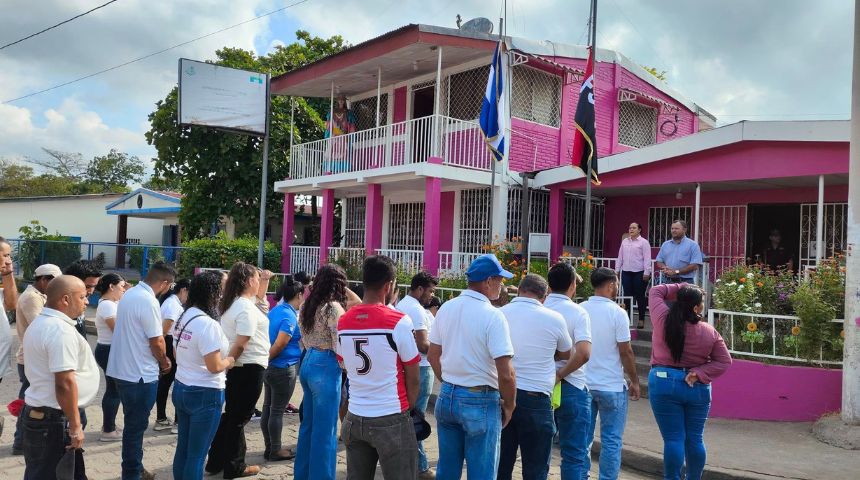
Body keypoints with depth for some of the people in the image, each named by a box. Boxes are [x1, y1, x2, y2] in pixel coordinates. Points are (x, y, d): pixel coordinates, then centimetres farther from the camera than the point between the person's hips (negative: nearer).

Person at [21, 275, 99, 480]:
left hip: (37, 411, 10)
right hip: (54, 419, -10)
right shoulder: (61, 329, -22)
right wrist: (75, 426, -21)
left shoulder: (39, 323, 12)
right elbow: (65, 383, -26)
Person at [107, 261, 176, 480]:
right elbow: (157, 342, -19)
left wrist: (158, 360, 12)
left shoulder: (128, 294, 8)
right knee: (136, 426, 3)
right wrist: (164, 363, 1)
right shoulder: (149, 301, -21)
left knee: (134, 423, 20)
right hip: (140, 374, -9)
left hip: (122, 370, 9)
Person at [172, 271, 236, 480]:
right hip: (204, 394, -8)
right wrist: (229, 361, -5)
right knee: (197, 454, 4)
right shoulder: (208, 324, -22)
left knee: (183, 448, 18)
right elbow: (214, 366, -23)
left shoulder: (182, 318, 5)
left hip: (181, 388, 9)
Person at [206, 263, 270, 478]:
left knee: (231, 414, 18)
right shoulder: (246, 308, -21)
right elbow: (241, 344, -21)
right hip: (249, 368, -10)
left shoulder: (233, 303, 8)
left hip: (236, 367, 10)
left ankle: (216, 461, 26)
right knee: (239, 418, 2)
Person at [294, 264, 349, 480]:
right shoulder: (333, 307, -14)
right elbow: (339, 346, -15)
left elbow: (305, 339, 14)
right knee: (325, 429, 0)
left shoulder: (307, 305, 11)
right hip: (326, 367, -8)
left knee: (308, 423, 18)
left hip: (307, 364, 9)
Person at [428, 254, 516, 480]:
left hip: (447, 397, 7)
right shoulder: (493, 316, -17)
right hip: (480, 402, -6)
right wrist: (509, 406, -4)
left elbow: (433, 354, 11)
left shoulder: (446, 308, 2)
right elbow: (505, 373, -19)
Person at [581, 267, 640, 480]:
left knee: (583, 438, 12)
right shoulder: (617, 313, -13)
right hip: (611, 386, -4)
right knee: (611, 440, 6)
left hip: (583, 384, 4)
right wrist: (634, 381, 2)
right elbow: (626, 352, -10)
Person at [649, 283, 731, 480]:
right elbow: (724, 362, -2)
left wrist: (681, 288, 7)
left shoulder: (663, 320, -8)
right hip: (698, 388, 2)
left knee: (673, 438, 2)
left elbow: (656, 291, 8)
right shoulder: (710, 332, -5)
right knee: (695, 439, 13)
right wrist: (700, 374, -6)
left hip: (664, 384, -1)